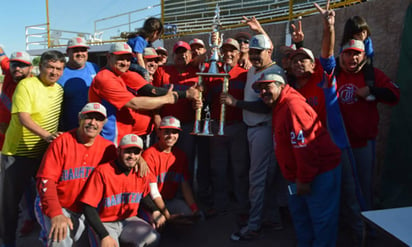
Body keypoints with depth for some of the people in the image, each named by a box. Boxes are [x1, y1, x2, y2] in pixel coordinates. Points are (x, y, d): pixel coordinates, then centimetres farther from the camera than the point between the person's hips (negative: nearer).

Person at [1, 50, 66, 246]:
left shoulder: (59, 89, 7)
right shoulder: (26, 85, -15)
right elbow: (23, 117, -24)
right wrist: (45, 134, -36)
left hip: (46, 152, 6)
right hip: (18, 152, -6)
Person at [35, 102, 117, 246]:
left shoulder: (107, 148, -2)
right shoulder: (62, 142, -11)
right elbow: (46, 180, -15)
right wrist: (56, 214, -25)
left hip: (86, 212, 4)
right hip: (57, 207, -4)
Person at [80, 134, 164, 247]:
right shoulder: (102, 171, -18)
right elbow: (89, 208, -18)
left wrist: (155, 211, -4)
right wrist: (104, 236, -27)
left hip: (129, 220, 5)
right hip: (104, 223, -4)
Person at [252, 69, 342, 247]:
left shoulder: (293, 106, -22)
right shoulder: (279, 107, 12)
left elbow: (305, 147, -26)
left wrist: (304, 180, -21)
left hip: (320, 172, -11)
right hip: (299, 175, 11)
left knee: (321, 219, 1)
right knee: (299, 213, 20)